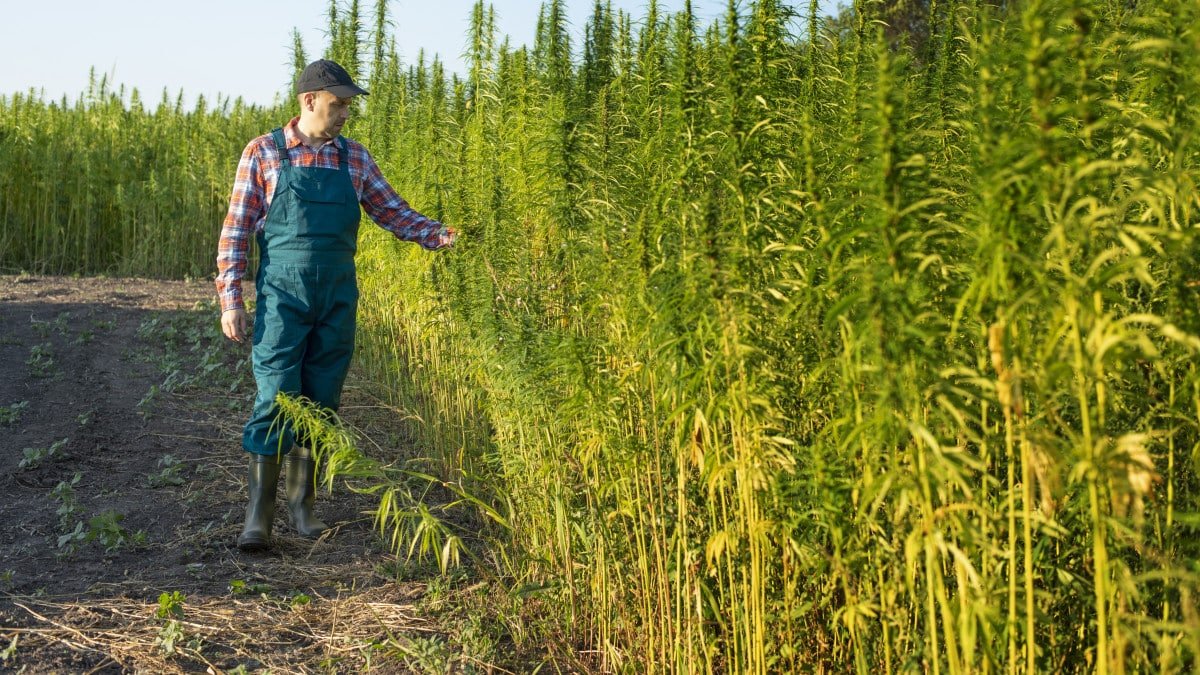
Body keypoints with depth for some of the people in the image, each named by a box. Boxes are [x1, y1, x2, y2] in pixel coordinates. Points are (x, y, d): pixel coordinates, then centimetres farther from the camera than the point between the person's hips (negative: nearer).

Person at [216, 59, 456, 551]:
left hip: (337, 301, 4)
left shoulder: (355, 158, 8)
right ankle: (258, 515, 1)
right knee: (275, 400, -7)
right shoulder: (263, 153, -1)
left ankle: (303, 503, 19)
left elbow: (391, 212, 10)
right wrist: (230, 300, -7)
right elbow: (237, 229, -2)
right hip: (282, 297, -3)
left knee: (321, 404, 7)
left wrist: (438, 236, -8)